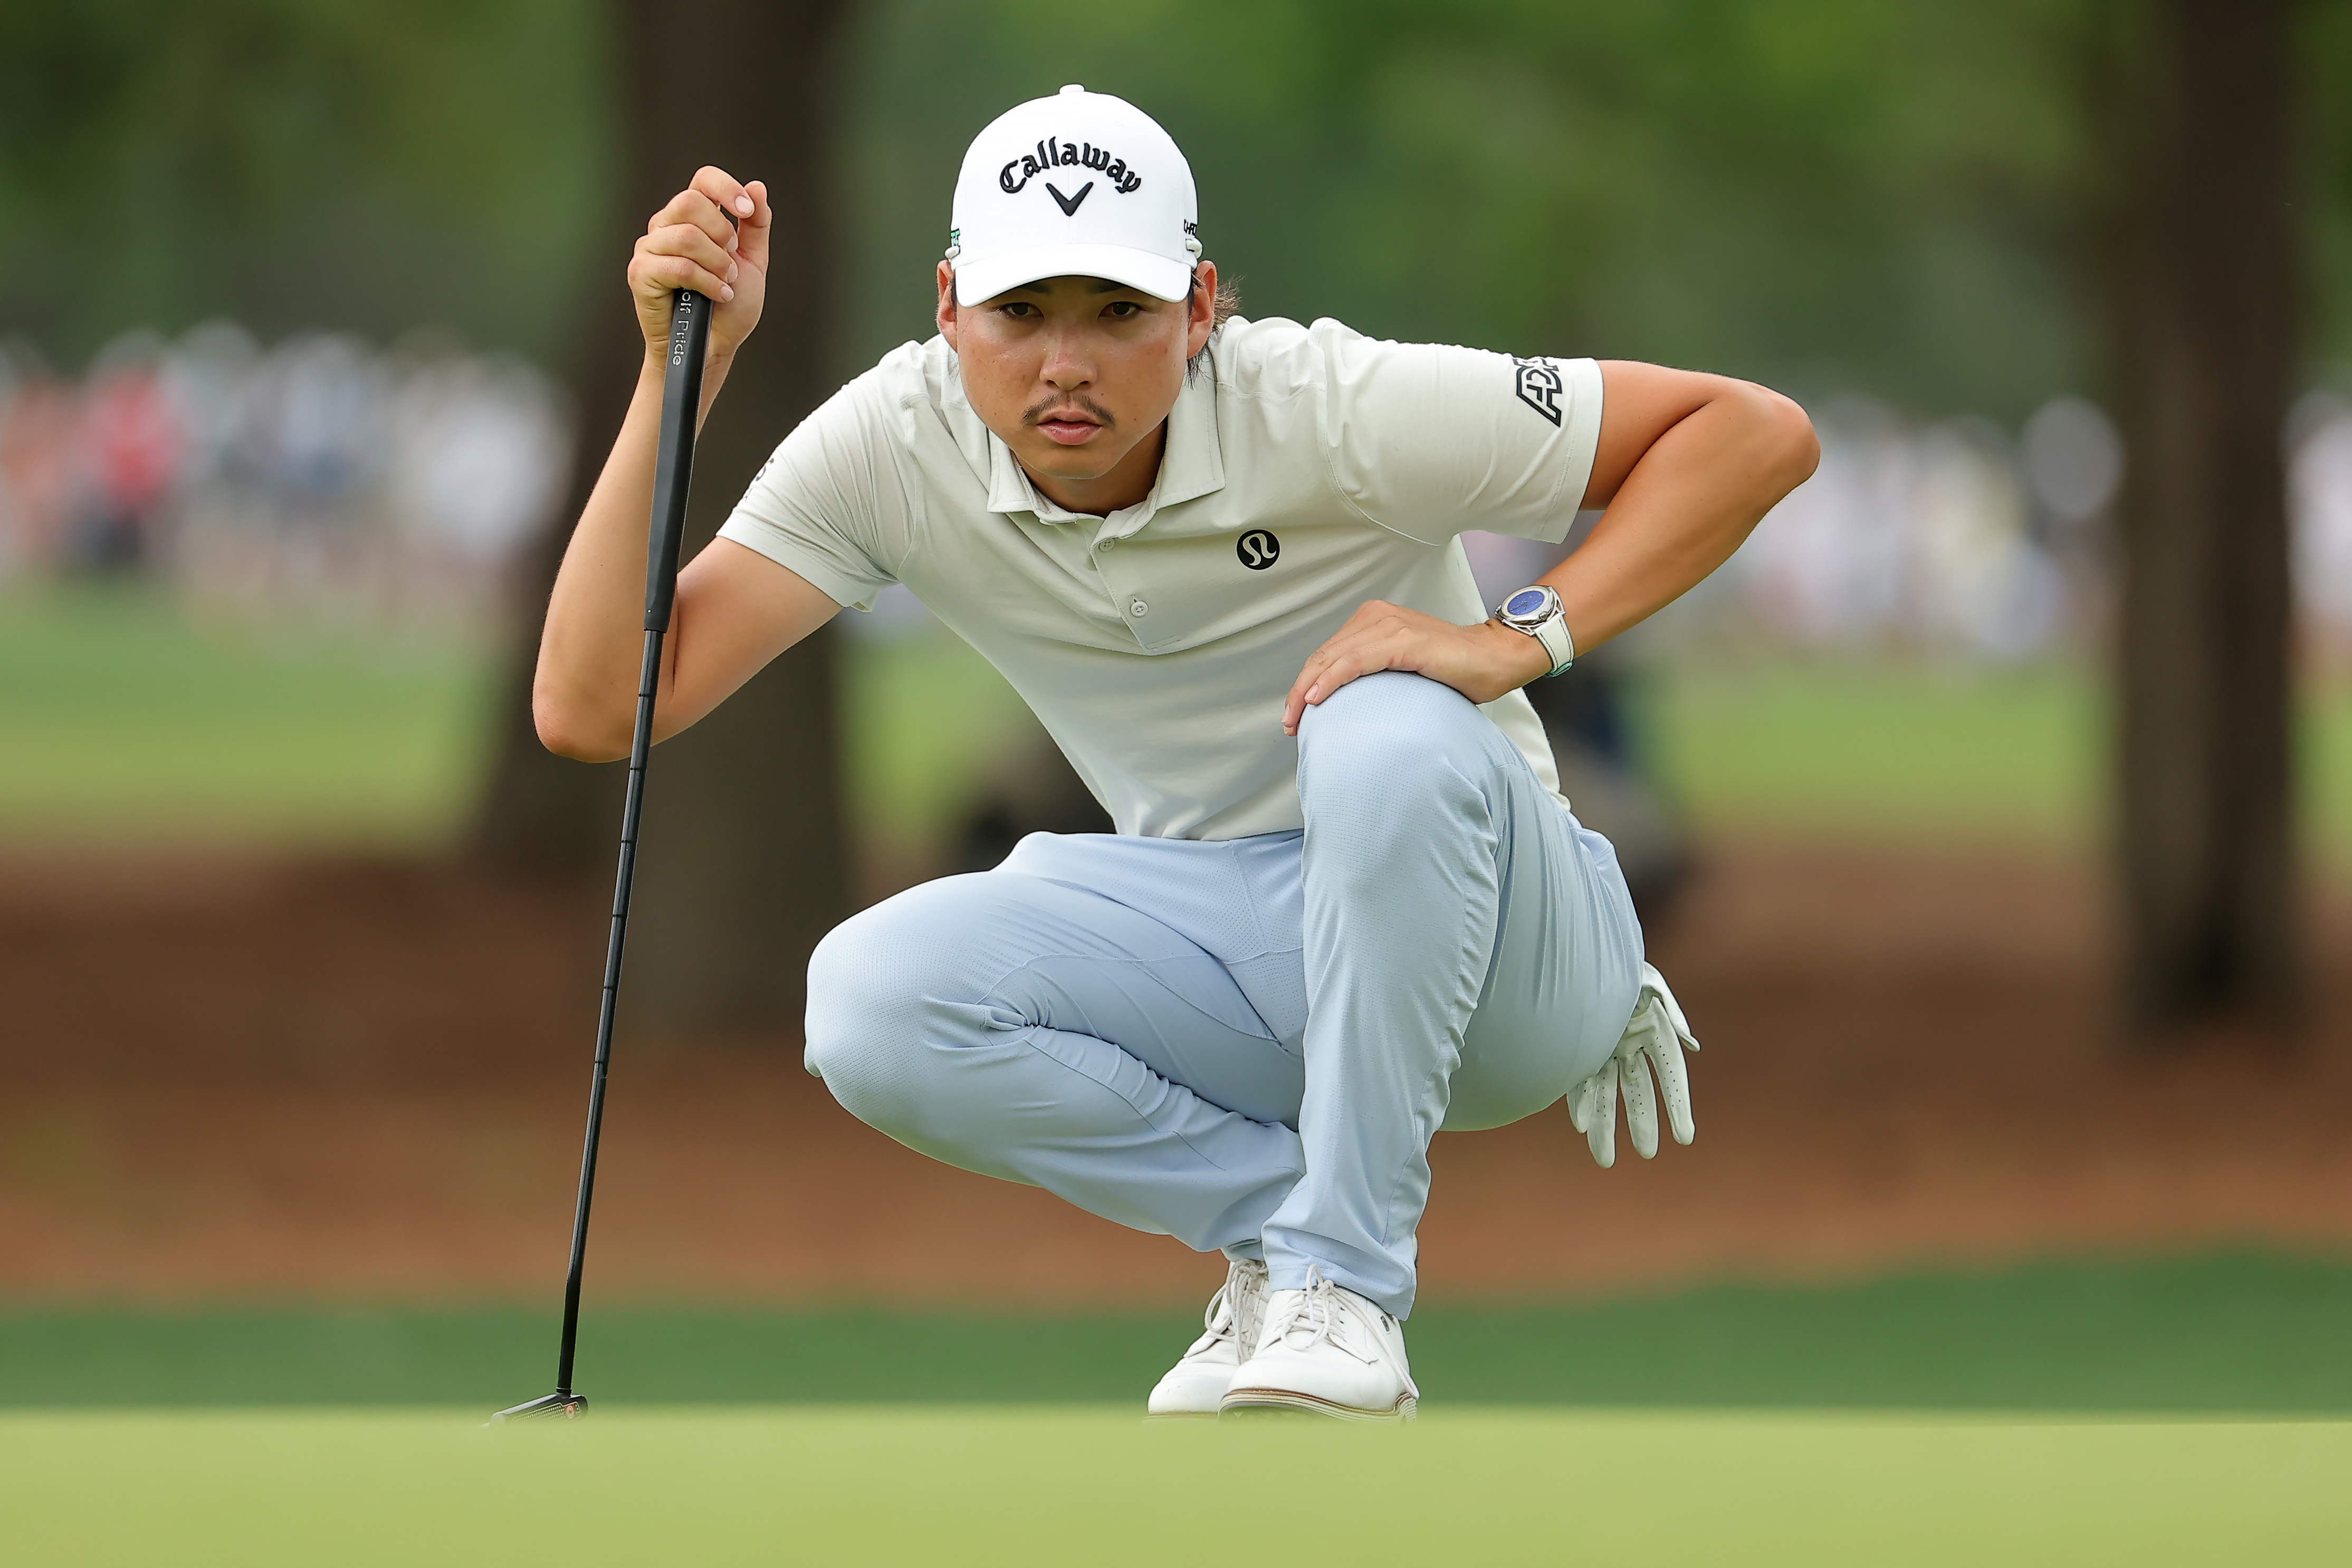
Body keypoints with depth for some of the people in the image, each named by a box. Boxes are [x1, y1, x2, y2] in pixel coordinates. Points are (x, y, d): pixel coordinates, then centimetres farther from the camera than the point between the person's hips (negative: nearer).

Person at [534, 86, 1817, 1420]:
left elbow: (1760, 435, -20)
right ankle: (1281, 1212, -6)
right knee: (871, 998, -25)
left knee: (1389, 736, -38)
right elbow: (594, 708, -18)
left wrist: (1519, 638, -30)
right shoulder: (897, 446, -12)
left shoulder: (1328, 409, -22)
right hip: (1213, 942, 4)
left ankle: (1342, 1275, -23)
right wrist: (680, 373, -25)